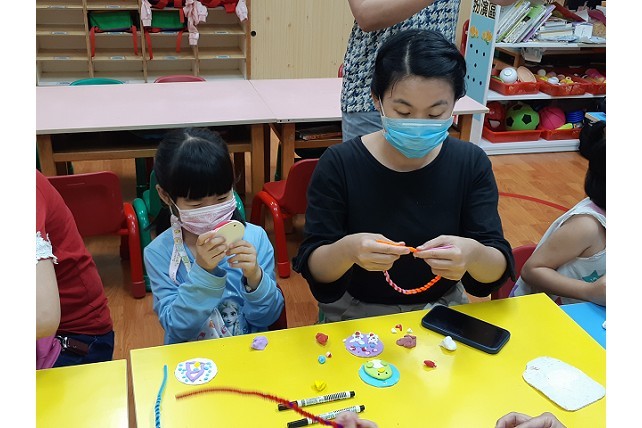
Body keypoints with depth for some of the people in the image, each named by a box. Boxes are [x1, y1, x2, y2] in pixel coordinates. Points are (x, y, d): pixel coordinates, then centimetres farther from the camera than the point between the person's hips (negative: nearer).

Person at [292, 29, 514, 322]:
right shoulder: (339, 164, -9)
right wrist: (347, 250, -32)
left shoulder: (471, 164, -3)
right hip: (354, 313, -1)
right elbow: (312, 268, -10)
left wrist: (473, 254, -30)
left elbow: (499, 270, -7)